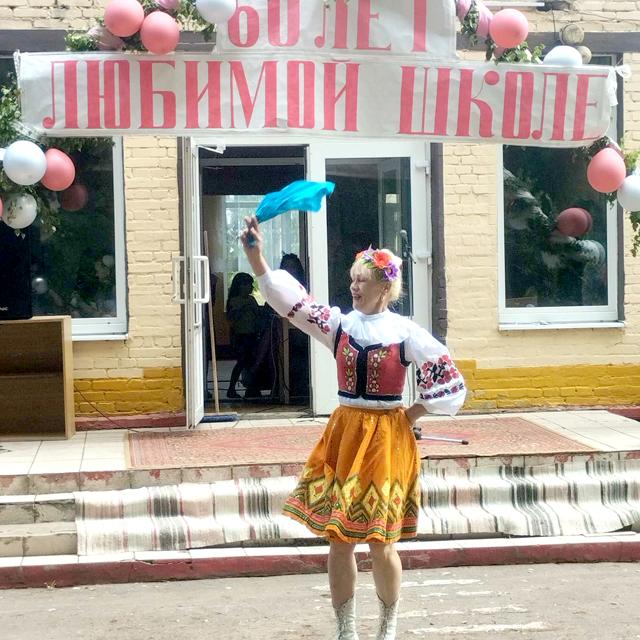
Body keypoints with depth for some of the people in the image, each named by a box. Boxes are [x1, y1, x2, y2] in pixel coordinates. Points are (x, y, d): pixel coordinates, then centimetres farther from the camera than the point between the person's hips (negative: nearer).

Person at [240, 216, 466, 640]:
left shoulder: (406, 333, -6)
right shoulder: (340, 324, 2)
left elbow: (450, 380, -2)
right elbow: (288, 300, -7)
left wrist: (411, 415, -2)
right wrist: (255, 254, -17)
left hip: (387, 440, -3)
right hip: (344, 435, 3)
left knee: (380, 542, 3)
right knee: (339, 538, 6)